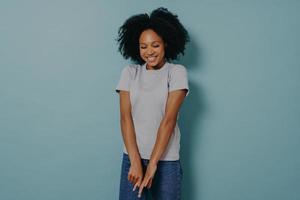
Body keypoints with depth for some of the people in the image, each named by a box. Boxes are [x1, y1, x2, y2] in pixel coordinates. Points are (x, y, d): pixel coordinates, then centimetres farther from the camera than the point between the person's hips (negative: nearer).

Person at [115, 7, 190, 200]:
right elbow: (125, 117, -3)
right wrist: (135, 161, -13)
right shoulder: (129, 72, 3)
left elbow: (169, 120, -11)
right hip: (133, 157, 2)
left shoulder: (177, 72, -3)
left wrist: (152, 163, -15)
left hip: (166, 160, -1)